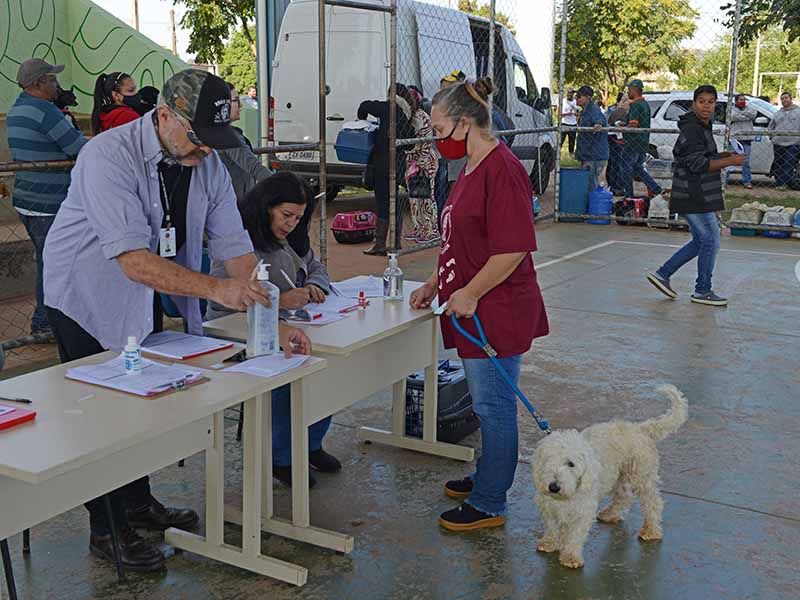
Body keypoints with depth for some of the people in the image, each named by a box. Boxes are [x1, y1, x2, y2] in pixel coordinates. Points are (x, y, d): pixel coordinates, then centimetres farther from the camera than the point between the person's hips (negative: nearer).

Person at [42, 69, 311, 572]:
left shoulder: (208, 164, -9)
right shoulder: (109, 156, -30)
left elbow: (236, 248, -8)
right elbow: (135, 262, -38)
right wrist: (216, 289, -46)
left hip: (146, 299, 6)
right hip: (88, 297, -6)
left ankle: (139, 504, 34)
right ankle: (107, 531, 17)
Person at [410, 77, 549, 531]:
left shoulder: (502, 170, -19)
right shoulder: (474, 167, 14)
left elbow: (513, 249, -24)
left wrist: (469, 294, -18)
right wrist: (434, 284, 18)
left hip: (497, 313, -10)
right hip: (474, 312, 10)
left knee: (494, 405, 1)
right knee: (490, 404, 20)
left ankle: (489, 504, 13)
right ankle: (490, 477, 35)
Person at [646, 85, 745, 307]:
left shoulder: (702, 128, 16)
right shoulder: (691, 129, -16)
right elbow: (699, 164, -22)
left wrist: (721, 156, 12)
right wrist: (730, 161, -17)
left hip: (697, 196, 10)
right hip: (694, 197, -10)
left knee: (701, 241, 16)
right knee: (711, 241, -2)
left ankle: (662, 274, 18)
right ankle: (703, 291, 10)